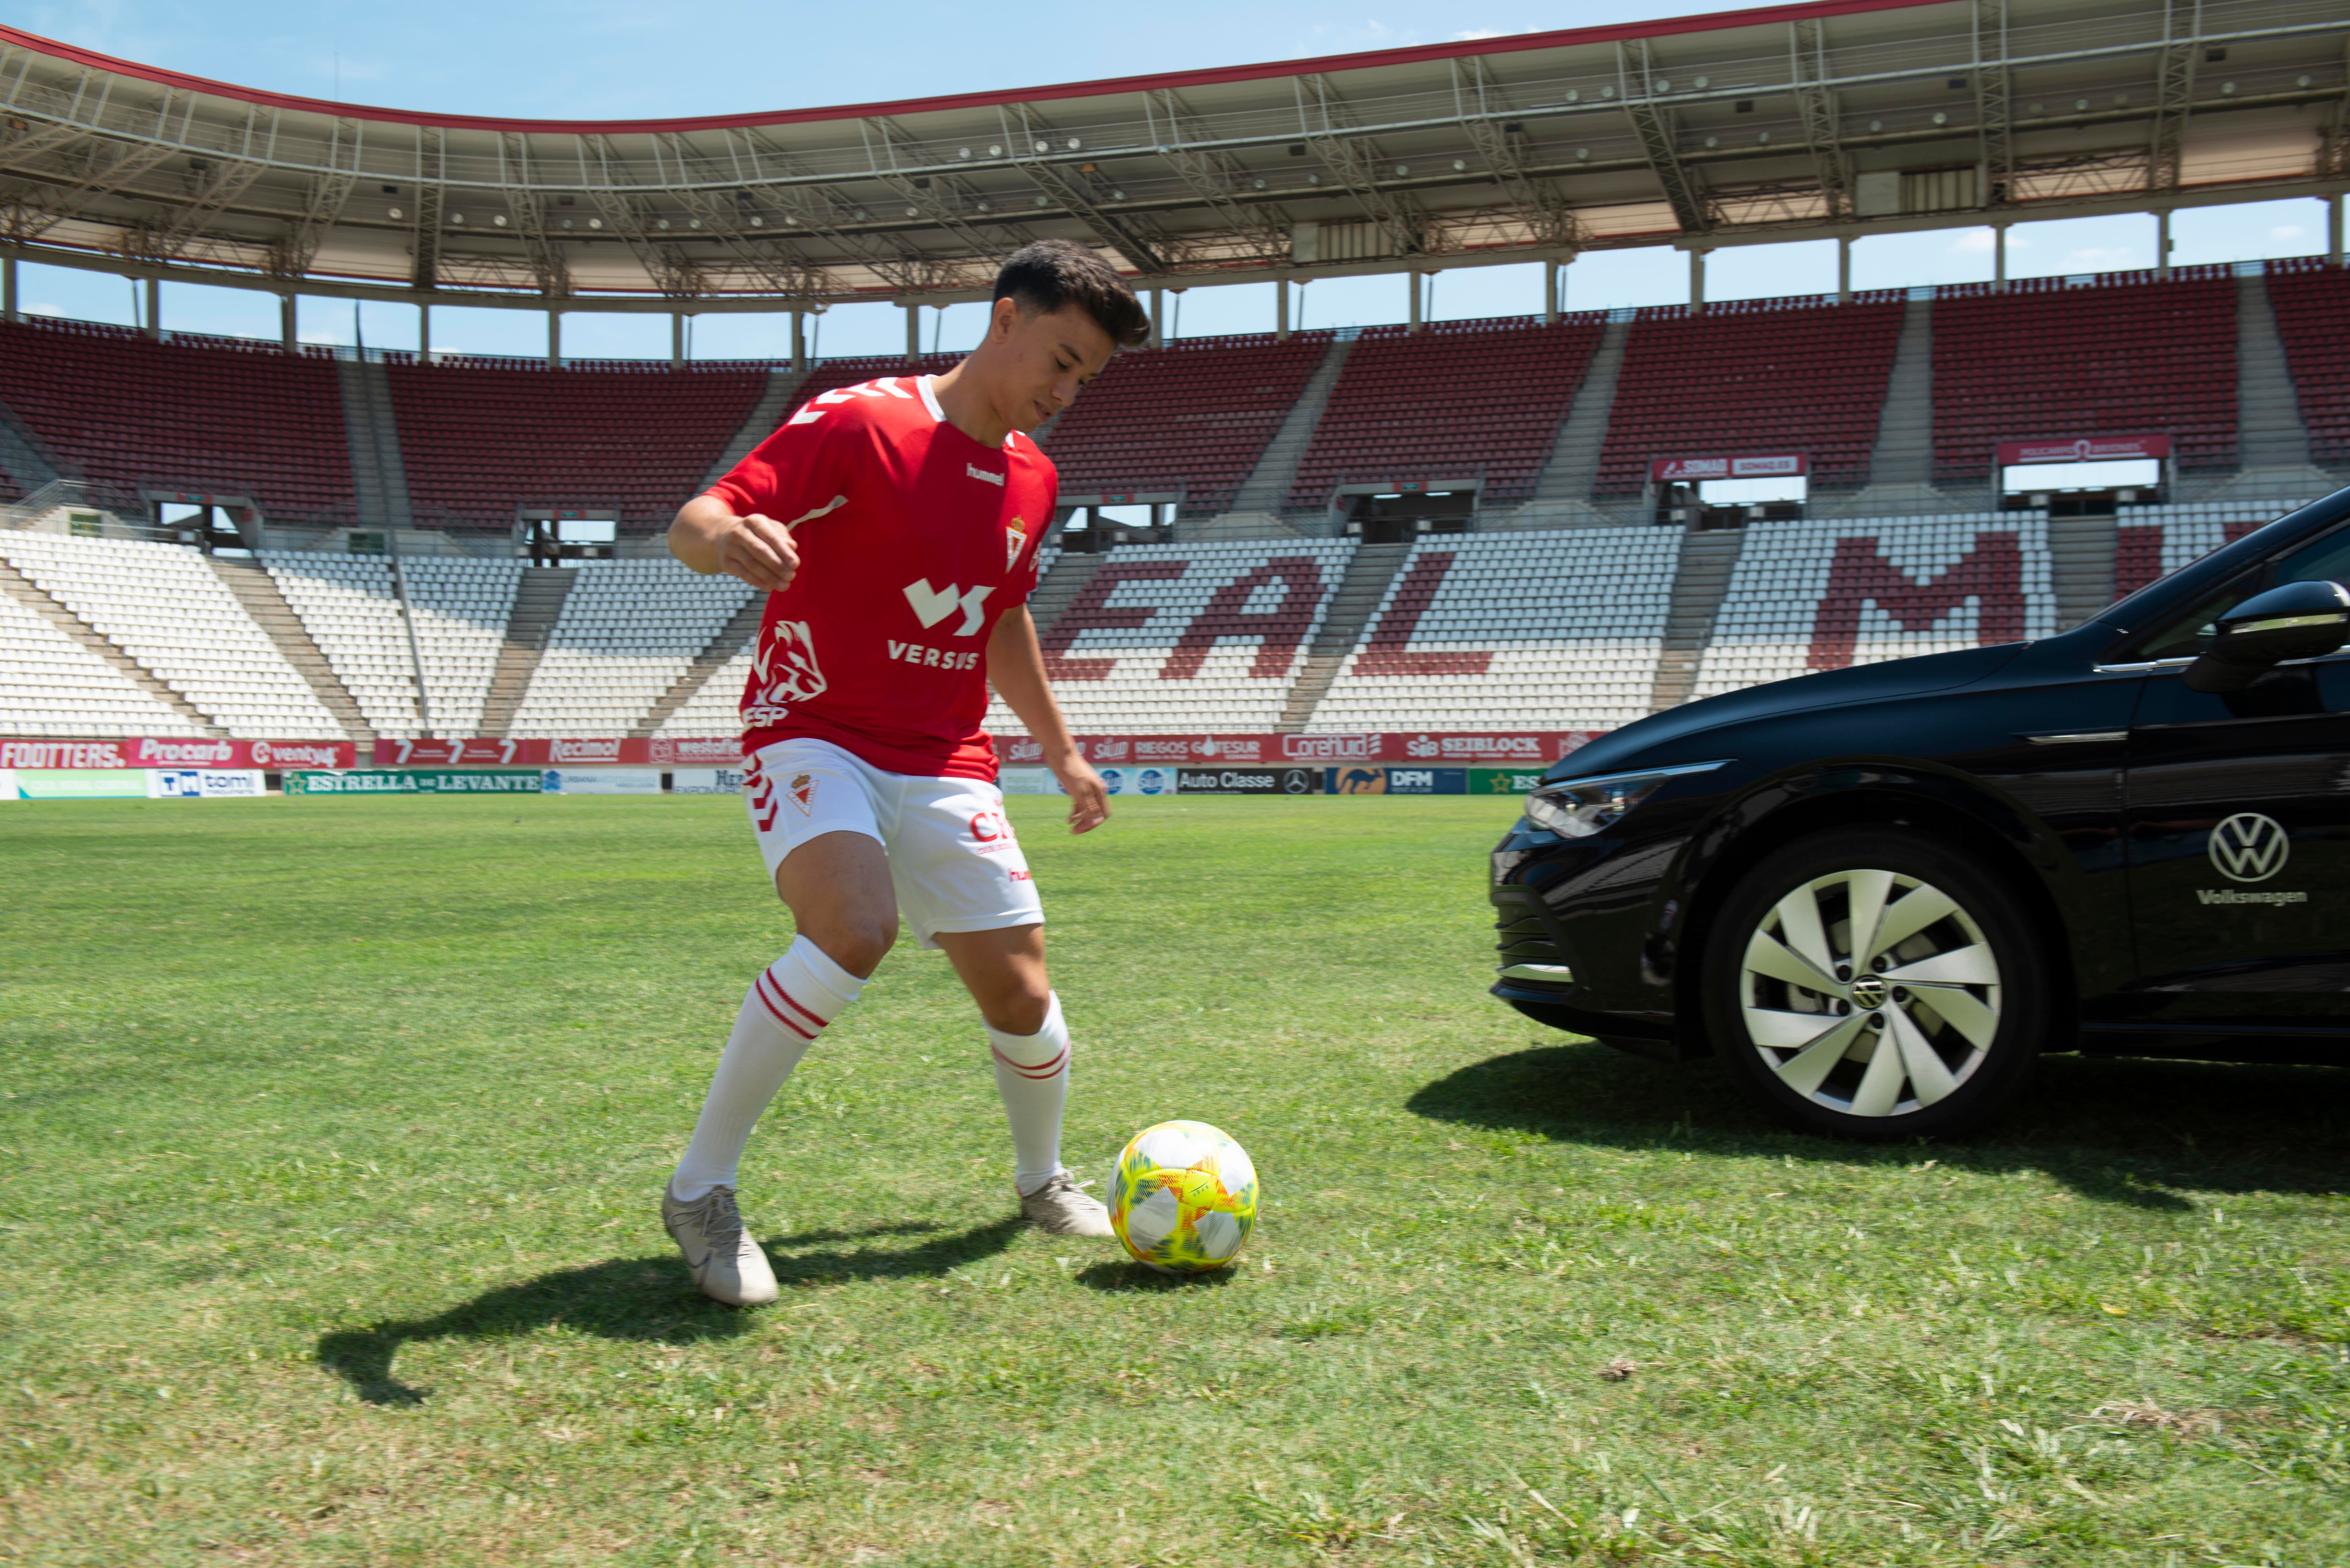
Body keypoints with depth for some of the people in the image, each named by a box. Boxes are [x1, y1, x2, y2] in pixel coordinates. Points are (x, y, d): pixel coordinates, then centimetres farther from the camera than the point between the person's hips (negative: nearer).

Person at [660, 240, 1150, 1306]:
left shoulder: (1032, 480, 11)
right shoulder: (859, 423, -11)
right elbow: (692, 524, -18)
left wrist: (1060, 750, 29)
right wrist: (727, 538, -42)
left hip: (945, 763, 6)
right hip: (814, 733, -6)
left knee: (1020, 992, 0)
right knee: (857, 927, -33)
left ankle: (1043, 1179, 31)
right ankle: (699, 1191, -17)